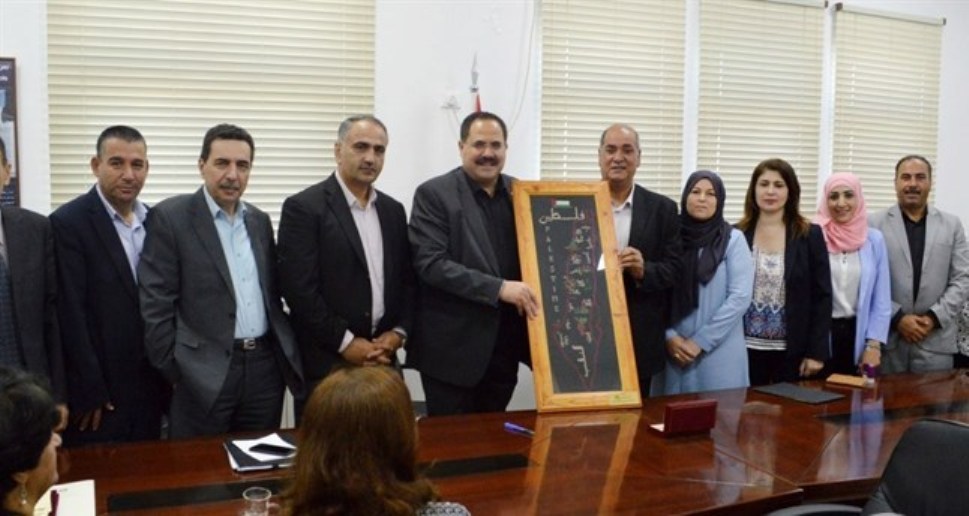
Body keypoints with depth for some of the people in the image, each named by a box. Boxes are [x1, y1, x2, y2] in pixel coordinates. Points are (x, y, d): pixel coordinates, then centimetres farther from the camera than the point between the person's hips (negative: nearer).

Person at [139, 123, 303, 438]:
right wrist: (174, 373, -9)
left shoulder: (259, 221, 13)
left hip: (265, 368, 5)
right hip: (203, 374, -5)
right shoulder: (170, 217, -6)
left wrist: (288, 356, 8)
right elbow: (156, 305, -8)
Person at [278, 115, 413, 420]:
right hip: (325, 362, -5)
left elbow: (407, 279, 14)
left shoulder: (393, 210, 12)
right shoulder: (303, 208, -7)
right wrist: (346, 342, -13)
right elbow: (298, 288, -13)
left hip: (382, 360, 5)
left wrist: (398, 332, -1)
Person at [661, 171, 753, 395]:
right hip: (675, 349, 2)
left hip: (720, 352, -2)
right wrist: (669, 337, -9)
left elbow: (740, 296, -7)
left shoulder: (733, 239, -1)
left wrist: (700, 341, -10)